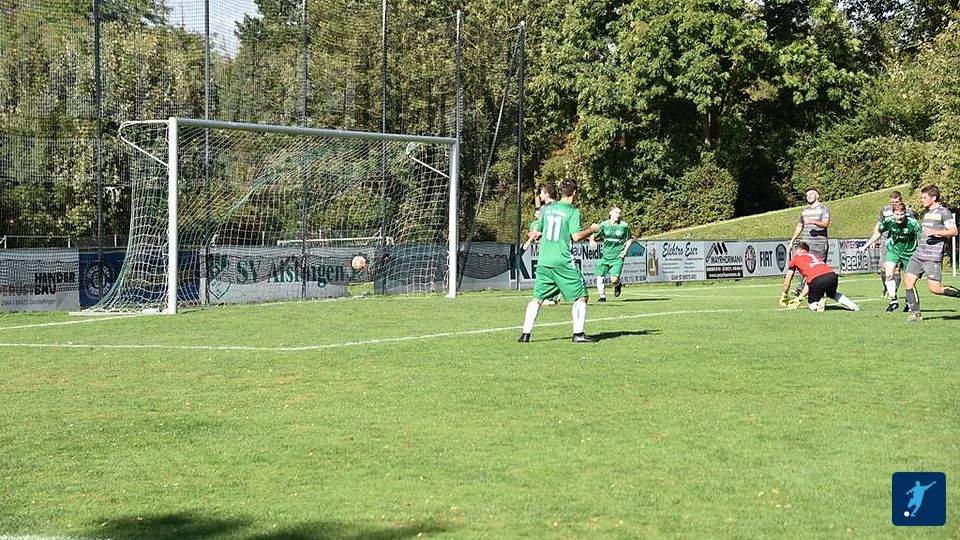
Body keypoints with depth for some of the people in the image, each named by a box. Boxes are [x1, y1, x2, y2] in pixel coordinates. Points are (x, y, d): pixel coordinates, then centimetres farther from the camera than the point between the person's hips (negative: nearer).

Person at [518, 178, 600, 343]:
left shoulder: (547, 209, 11)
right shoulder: (572, 212, -6)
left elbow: (539, 232, 20)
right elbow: (576, 236, -13)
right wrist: (592, 229, 1)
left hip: (544, 262, 5)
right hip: (563, 262, -5)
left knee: (537, 298, 10)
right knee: (580, 297, 5)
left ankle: (525, 334, 4)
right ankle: (578, 333, 0)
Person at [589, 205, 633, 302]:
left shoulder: (624, 226, -3)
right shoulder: (604, 225, -1)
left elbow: (630, 239, 11)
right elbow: (593, 236, 8)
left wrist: (625, 250, -3)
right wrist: (592, 241, -15)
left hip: (618, 257, -2)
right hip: (605, 255, 2)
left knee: (614, 280, -16)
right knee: (600, 277, 0)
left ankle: (618, 285, 21)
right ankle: (602, 296, 23)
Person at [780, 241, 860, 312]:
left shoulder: (795, 259, 23)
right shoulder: (814, 256, 37)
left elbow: (787, 282, 24)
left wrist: (784, 296, 39)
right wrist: (799, 298, 44)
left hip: (817, 280, -5)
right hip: (832, 275, 5)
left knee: (812, 305, 17)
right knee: (833, 294, 36)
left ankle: (819, 304, -15)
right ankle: (852, 305, 15)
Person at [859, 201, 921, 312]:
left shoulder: (913, 223, -25)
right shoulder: (889, 221, -16)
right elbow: (878, 232, 2)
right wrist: (866, 245, 8)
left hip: (909, 251, -1)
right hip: (893, 249, 2)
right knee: (889, 275, -16)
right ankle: (893, 301, -2)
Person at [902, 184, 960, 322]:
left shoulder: (943, 212, -6)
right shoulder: (926, 212, 19)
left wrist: (935, 232, -21)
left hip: (933, 257, -8)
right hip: (919, 254, 8)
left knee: (934, 288, -13)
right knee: (908, 281, -3)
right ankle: (916, 314, 4)